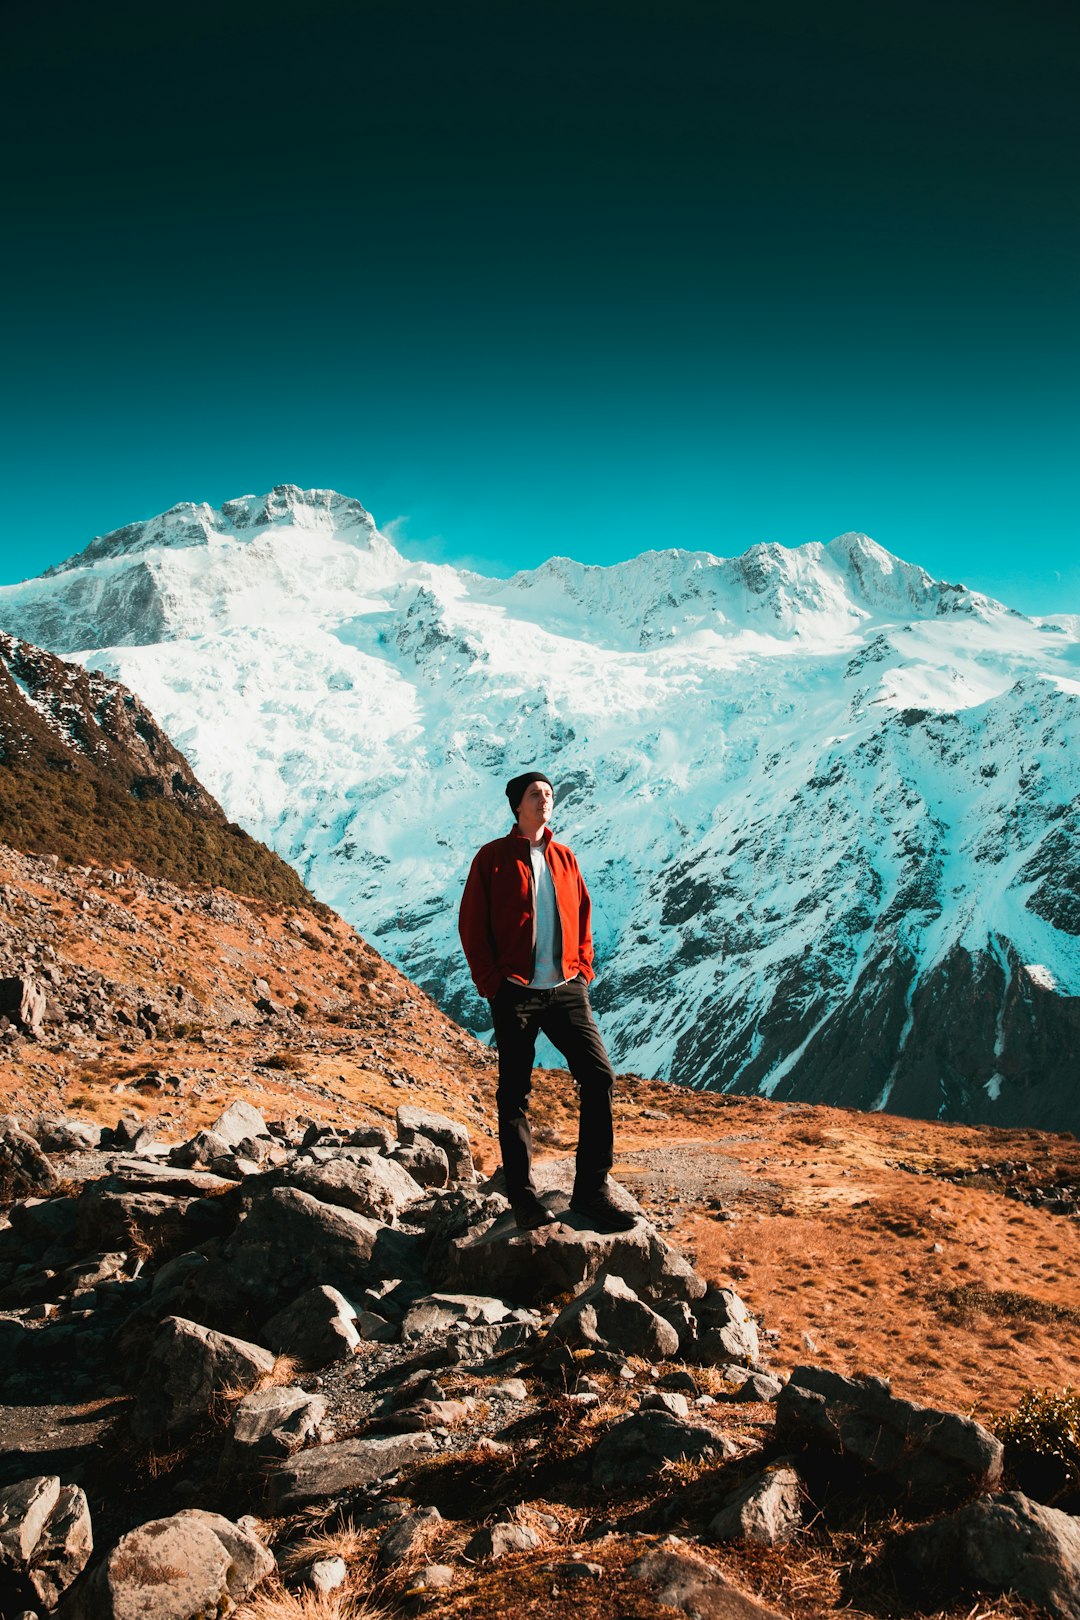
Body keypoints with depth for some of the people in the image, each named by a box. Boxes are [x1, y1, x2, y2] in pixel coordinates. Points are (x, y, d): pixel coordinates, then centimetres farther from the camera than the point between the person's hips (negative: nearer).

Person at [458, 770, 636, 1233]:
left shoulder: (563, 858, 14)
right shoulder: (493, 857, 2)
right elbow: (471, 924, -1)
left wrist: (583, 968, 6)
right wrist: (491, 982, -7)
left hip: (566, 990, 4)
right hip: (516, 993, -3)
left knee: (599, 1077, -5)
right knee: (514, 1094, 4)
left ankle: (591, 1190, 5)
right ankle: (522, 1195, 15)